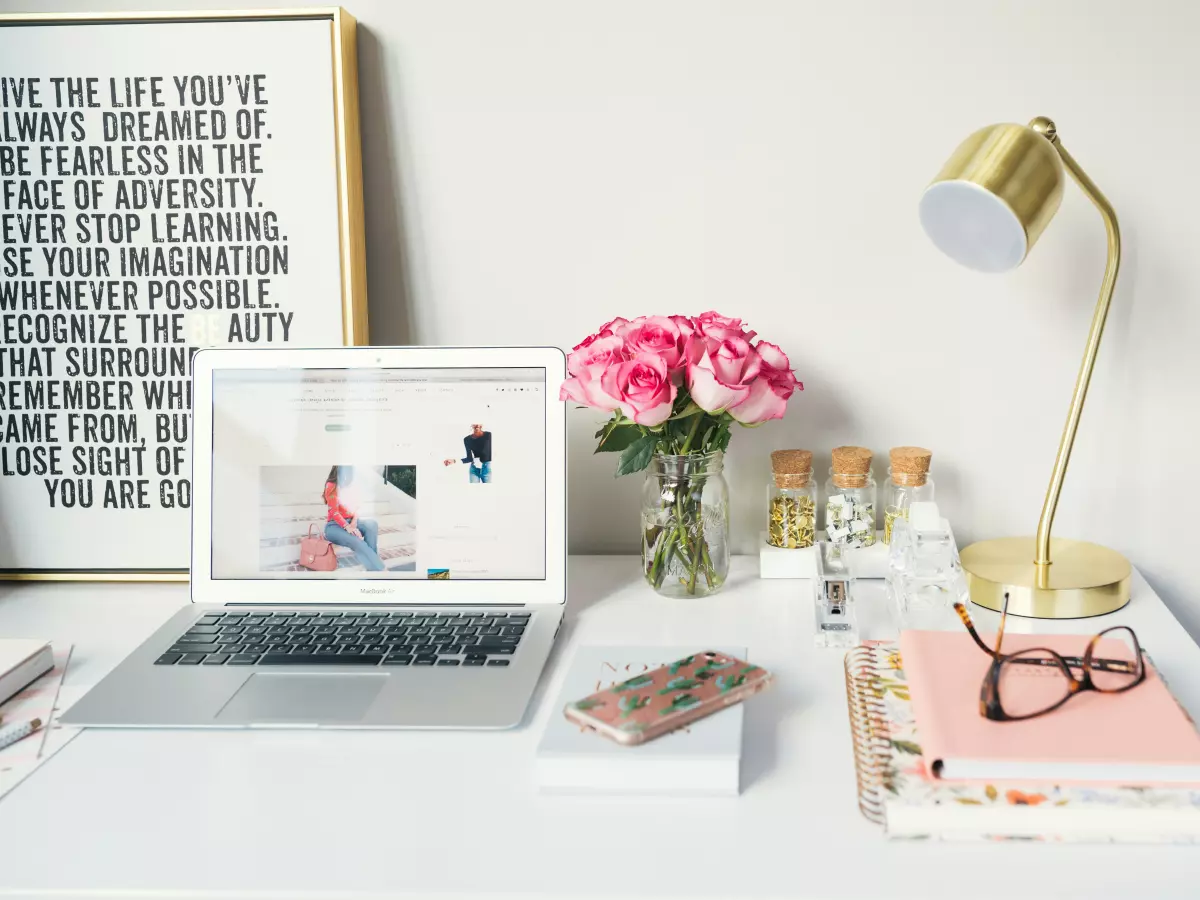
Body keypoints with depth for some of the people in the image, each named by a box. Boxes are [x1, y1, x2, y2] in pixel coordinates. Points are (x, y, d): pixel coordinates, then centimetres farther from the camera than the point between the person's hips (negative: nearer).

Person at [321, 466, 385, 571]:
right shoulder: (331, 486, -8)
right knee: (358, 542, -33)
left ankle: (372, 566, -30)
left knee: (372, 524, -25)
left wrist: (354, 521, -12)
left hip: (350, 522, 6)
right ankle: (378, 570, -34)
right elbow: (333, 511, -14)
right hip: (335, 525, -6)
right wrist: (347, 527, -26)